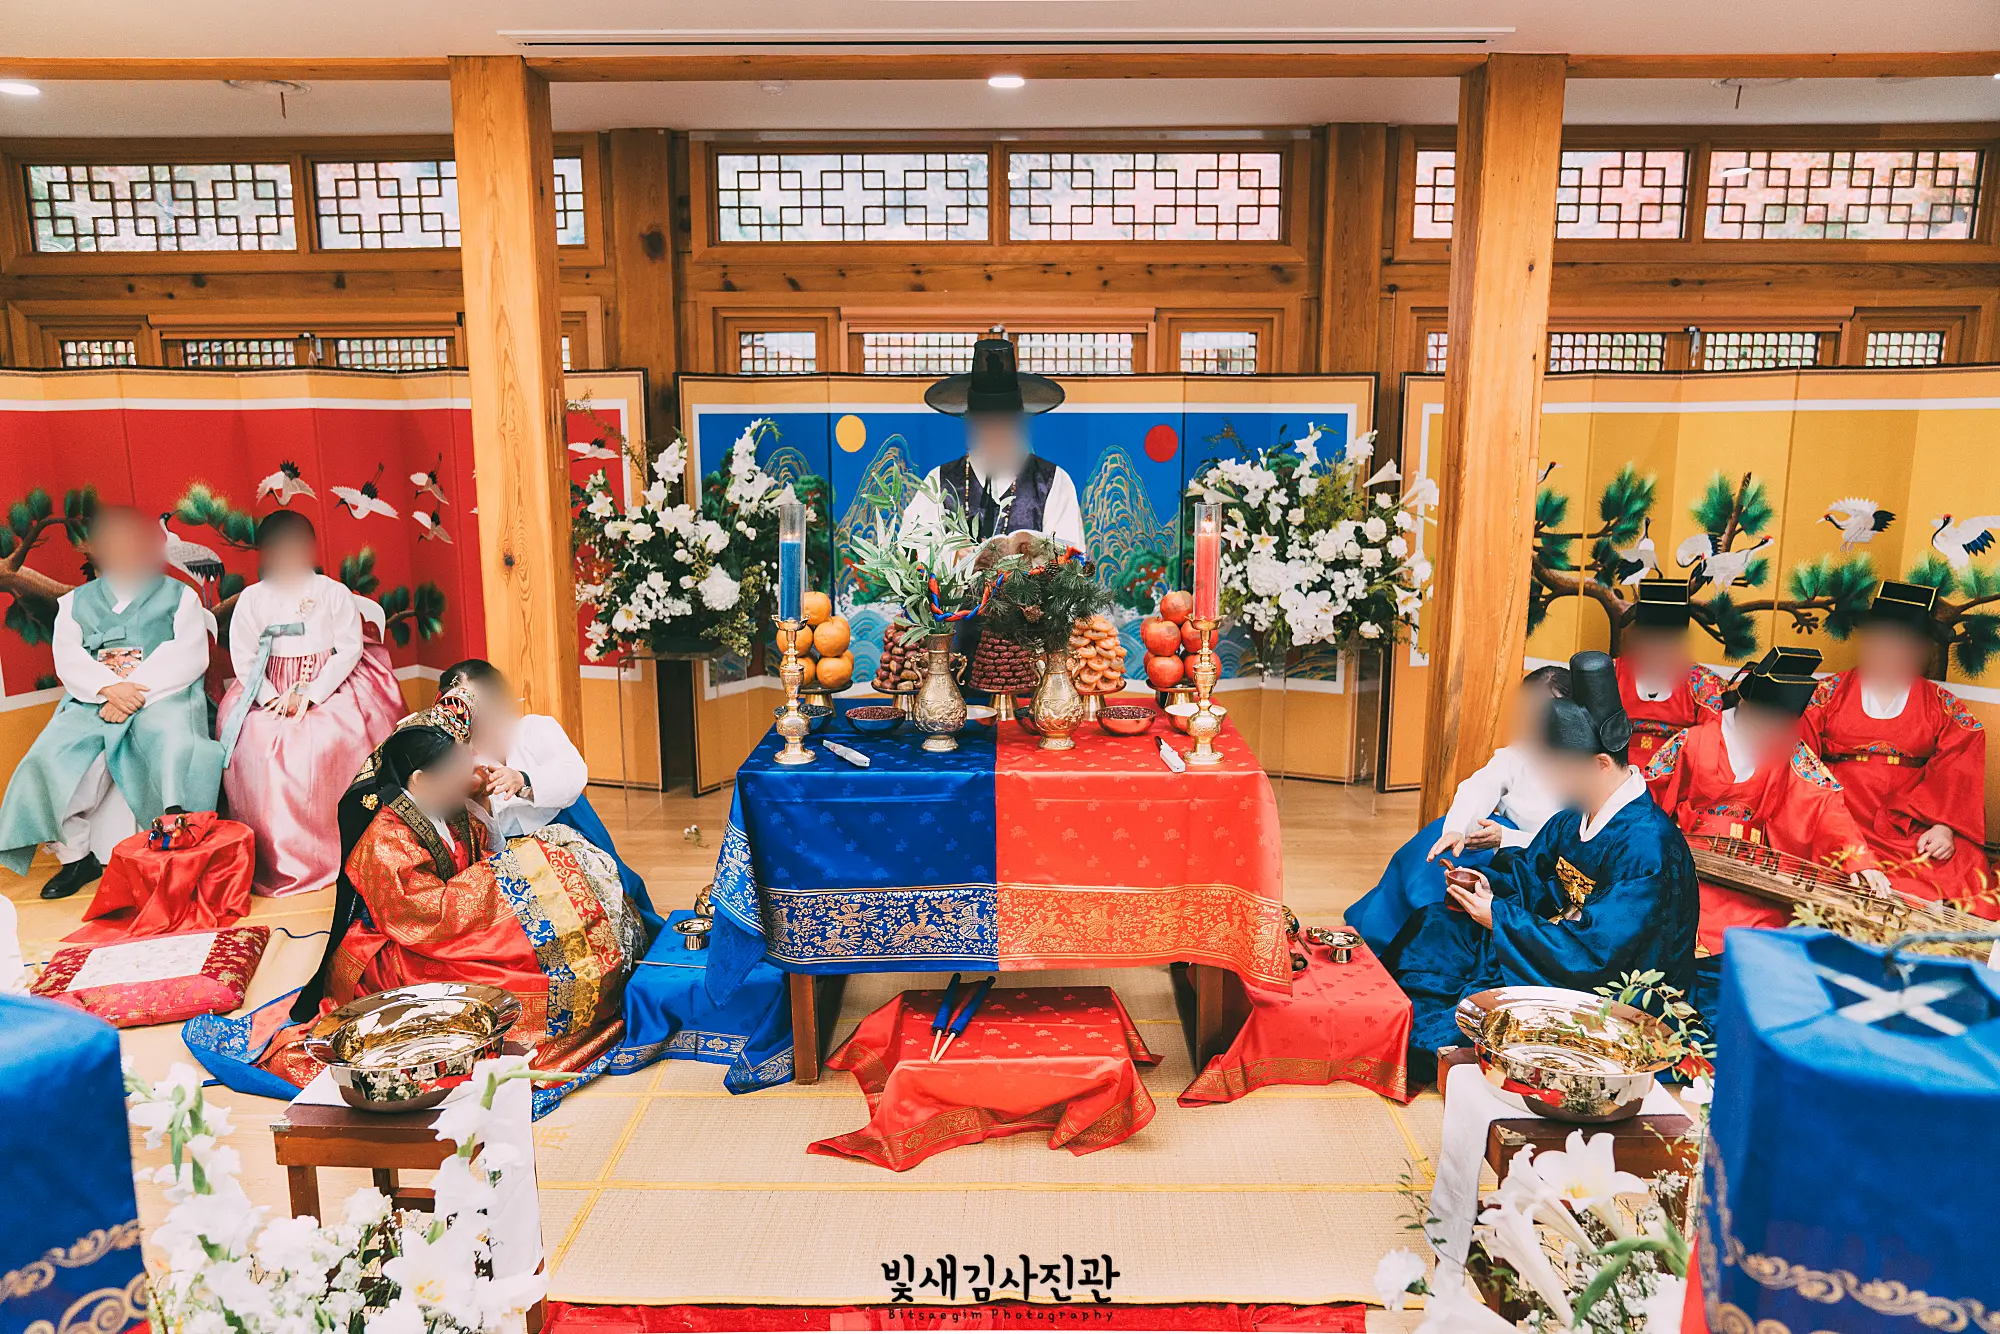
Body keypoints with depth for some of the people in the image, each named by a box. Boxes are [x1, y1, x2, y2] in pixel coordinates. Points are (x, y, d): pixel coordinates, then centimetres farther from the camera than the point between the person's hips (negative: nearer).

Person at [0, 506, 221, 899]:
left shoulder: (179, 595, 12)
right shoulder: (76, 602, 21)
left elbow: (189, 657, -1)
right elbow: (68, 659, 6)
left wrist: (137, 692, -15)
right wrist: (109, 688, -15)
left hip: (163, 694, -3)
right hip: (94, 699, 3)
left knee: (173, 744, -34)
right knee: (54, 755, -22)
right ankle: (76, 853, -12)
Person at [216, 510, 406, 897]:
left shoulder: (334, 592, 2)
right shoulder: (252, 598, 6)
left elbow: (349, 650, -4)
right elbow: (243, 657, 2)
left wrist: (310, 694, -15)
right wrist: (271, 698, -15)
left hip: (327, 687, -2)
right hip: (269, 692, 2)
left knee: (326, 744, -30)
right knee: (260, 748, -25)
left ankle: (332, 849, -15)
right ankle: (274, 857, -14)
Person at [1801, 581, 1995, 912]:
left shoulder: (1941, 706, 13)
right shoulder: (1831, 691, 10)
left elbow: (1955, 776, 4)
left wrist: (1944, 826, -13)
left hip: (1915, 821, 2)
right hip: (1840, 816, -2)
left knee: (1967, 876, -24)